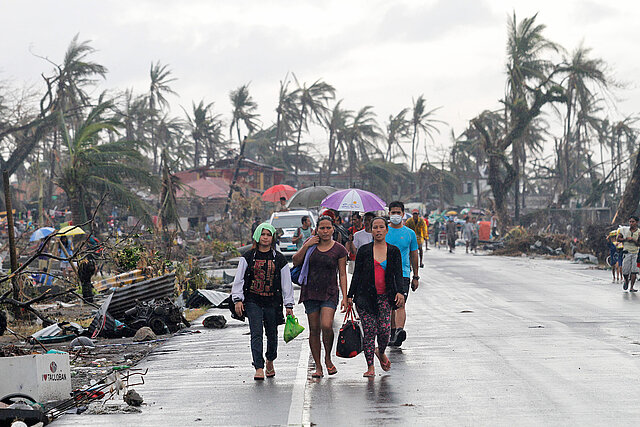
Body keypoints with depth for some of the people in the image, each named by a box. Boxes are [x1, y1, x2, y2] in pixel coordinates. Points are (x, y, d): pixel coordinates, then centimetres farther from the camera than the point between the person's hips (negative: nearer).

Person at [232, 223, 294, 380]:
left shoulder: (279, 258, 5)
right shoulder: (248, 257, 4)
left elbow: (286, 283, 7)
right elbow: (239, 279, 5)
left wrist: (288, 305, 4)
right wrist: (238, 299, -3)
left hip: (272, 302, 1)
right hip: (252, 301, -1)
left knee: (271, 334, 11)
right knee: (256, 334, -11)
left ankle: (270, 362, 37)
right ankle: (259, 368, -13)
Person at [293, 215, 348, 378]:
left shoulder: (339, 249, 0)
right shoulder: (311, 243, 5)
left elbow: (342, 275, 2)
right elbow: (296, 262, 4)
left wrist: (345, 297, -5)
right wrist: (306, 246, -8)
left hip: (330, 293, -2)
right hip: (310, 292, 2)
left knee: (326, 326, -20)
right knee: (314, 330, 4)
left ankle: (328, 357, 4)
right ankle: (318, 366, 13)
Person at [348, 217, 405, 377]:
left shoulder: (394, 251, 7)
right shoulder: (364, 250, 5)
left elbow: (398, 274, 2)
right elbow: (356, 274, 8)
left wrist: (400, 292, -14)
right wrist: (350, 296, 5)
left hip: (385, 297, 1)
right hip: (365, 296, -1)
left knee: (384, 331, -9)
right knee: (369, 331, -5)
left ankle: (381, 352, 23)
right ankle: (370, 367, 4)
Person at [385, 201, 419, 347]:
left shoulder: (409, 233, 6)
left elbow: (414, 255, 13)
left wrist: (416, 277, 12)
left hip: (403, 274, -2)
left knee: (400, 304, -16)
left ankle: (400, 331, -29)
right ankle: (392, 332, 21)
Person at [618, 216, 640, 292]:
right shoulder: (625, 230, 5)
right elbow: (618, 238, 11)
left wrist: (634, 240, -18)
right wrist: (626, 239, -5)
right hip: (626, 252, 1)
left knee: (634, 271, -9)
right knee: (625, 271, -2)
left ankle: (631, 288, -2)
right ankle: (626, 281, 31)